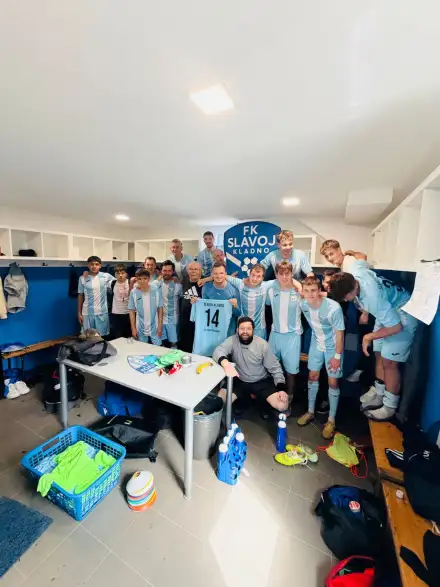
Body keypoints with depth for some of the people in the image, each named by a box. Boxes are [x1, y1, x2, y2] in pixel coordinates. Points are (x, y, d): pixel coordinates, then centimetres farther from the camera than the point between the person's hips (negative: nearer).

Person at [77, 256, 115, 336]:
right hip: (87, 313, 1)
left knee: (102, 335, 8)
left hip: (102, 312, 0)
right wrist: (79, 313, 6)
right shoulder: (82, 278, 0)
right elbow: (80, 295, 5)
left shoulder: (106, 276, -3)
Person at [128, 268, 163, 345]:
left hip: (155, 328, 0)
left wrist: (160, 326, -3)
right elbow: (132, 311, -1)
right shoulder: (133, 292, -8)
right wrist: (133, 328, -2)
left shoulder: (156, 291, -9)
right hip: (140, 329, 1)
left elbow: (160, 309, -2)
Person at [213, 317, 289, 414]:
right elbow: (218, 351, -30)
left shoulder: (262, 344, -13)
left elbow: (275, 368, -5)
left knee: (283, 406, -18)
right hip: (239, 381, 1)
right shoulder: (232, 340, -14)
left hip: (261, 381, 0)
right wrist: (226, 364, -52)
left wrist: (281, 388, -17)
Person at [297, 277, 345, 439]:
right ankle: (311, 411, 32)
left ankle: (331, 420, 24)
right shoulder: (303, 304, -19)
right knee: (313, 376, 13)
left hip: (332, 346, -4)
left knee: (333, 382, 4)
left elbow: (339, 333, -20)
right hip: (316, 344, 4)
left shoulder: (334, 308, -32)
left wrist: (337, 356, -15)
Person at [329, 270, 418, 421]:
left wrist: (369, 337, -17)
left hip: (402, 315, -8)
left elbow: (396, 327, -29)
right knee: (379, 354, 12)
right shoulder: (352, 273, -21)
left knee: (389, 361, -6)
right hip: (387, 310, 8)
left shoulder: (373, 296, -39)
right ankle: (379, 395, 27)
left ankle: (390, 407, 11)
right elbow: (361, 259, 5)